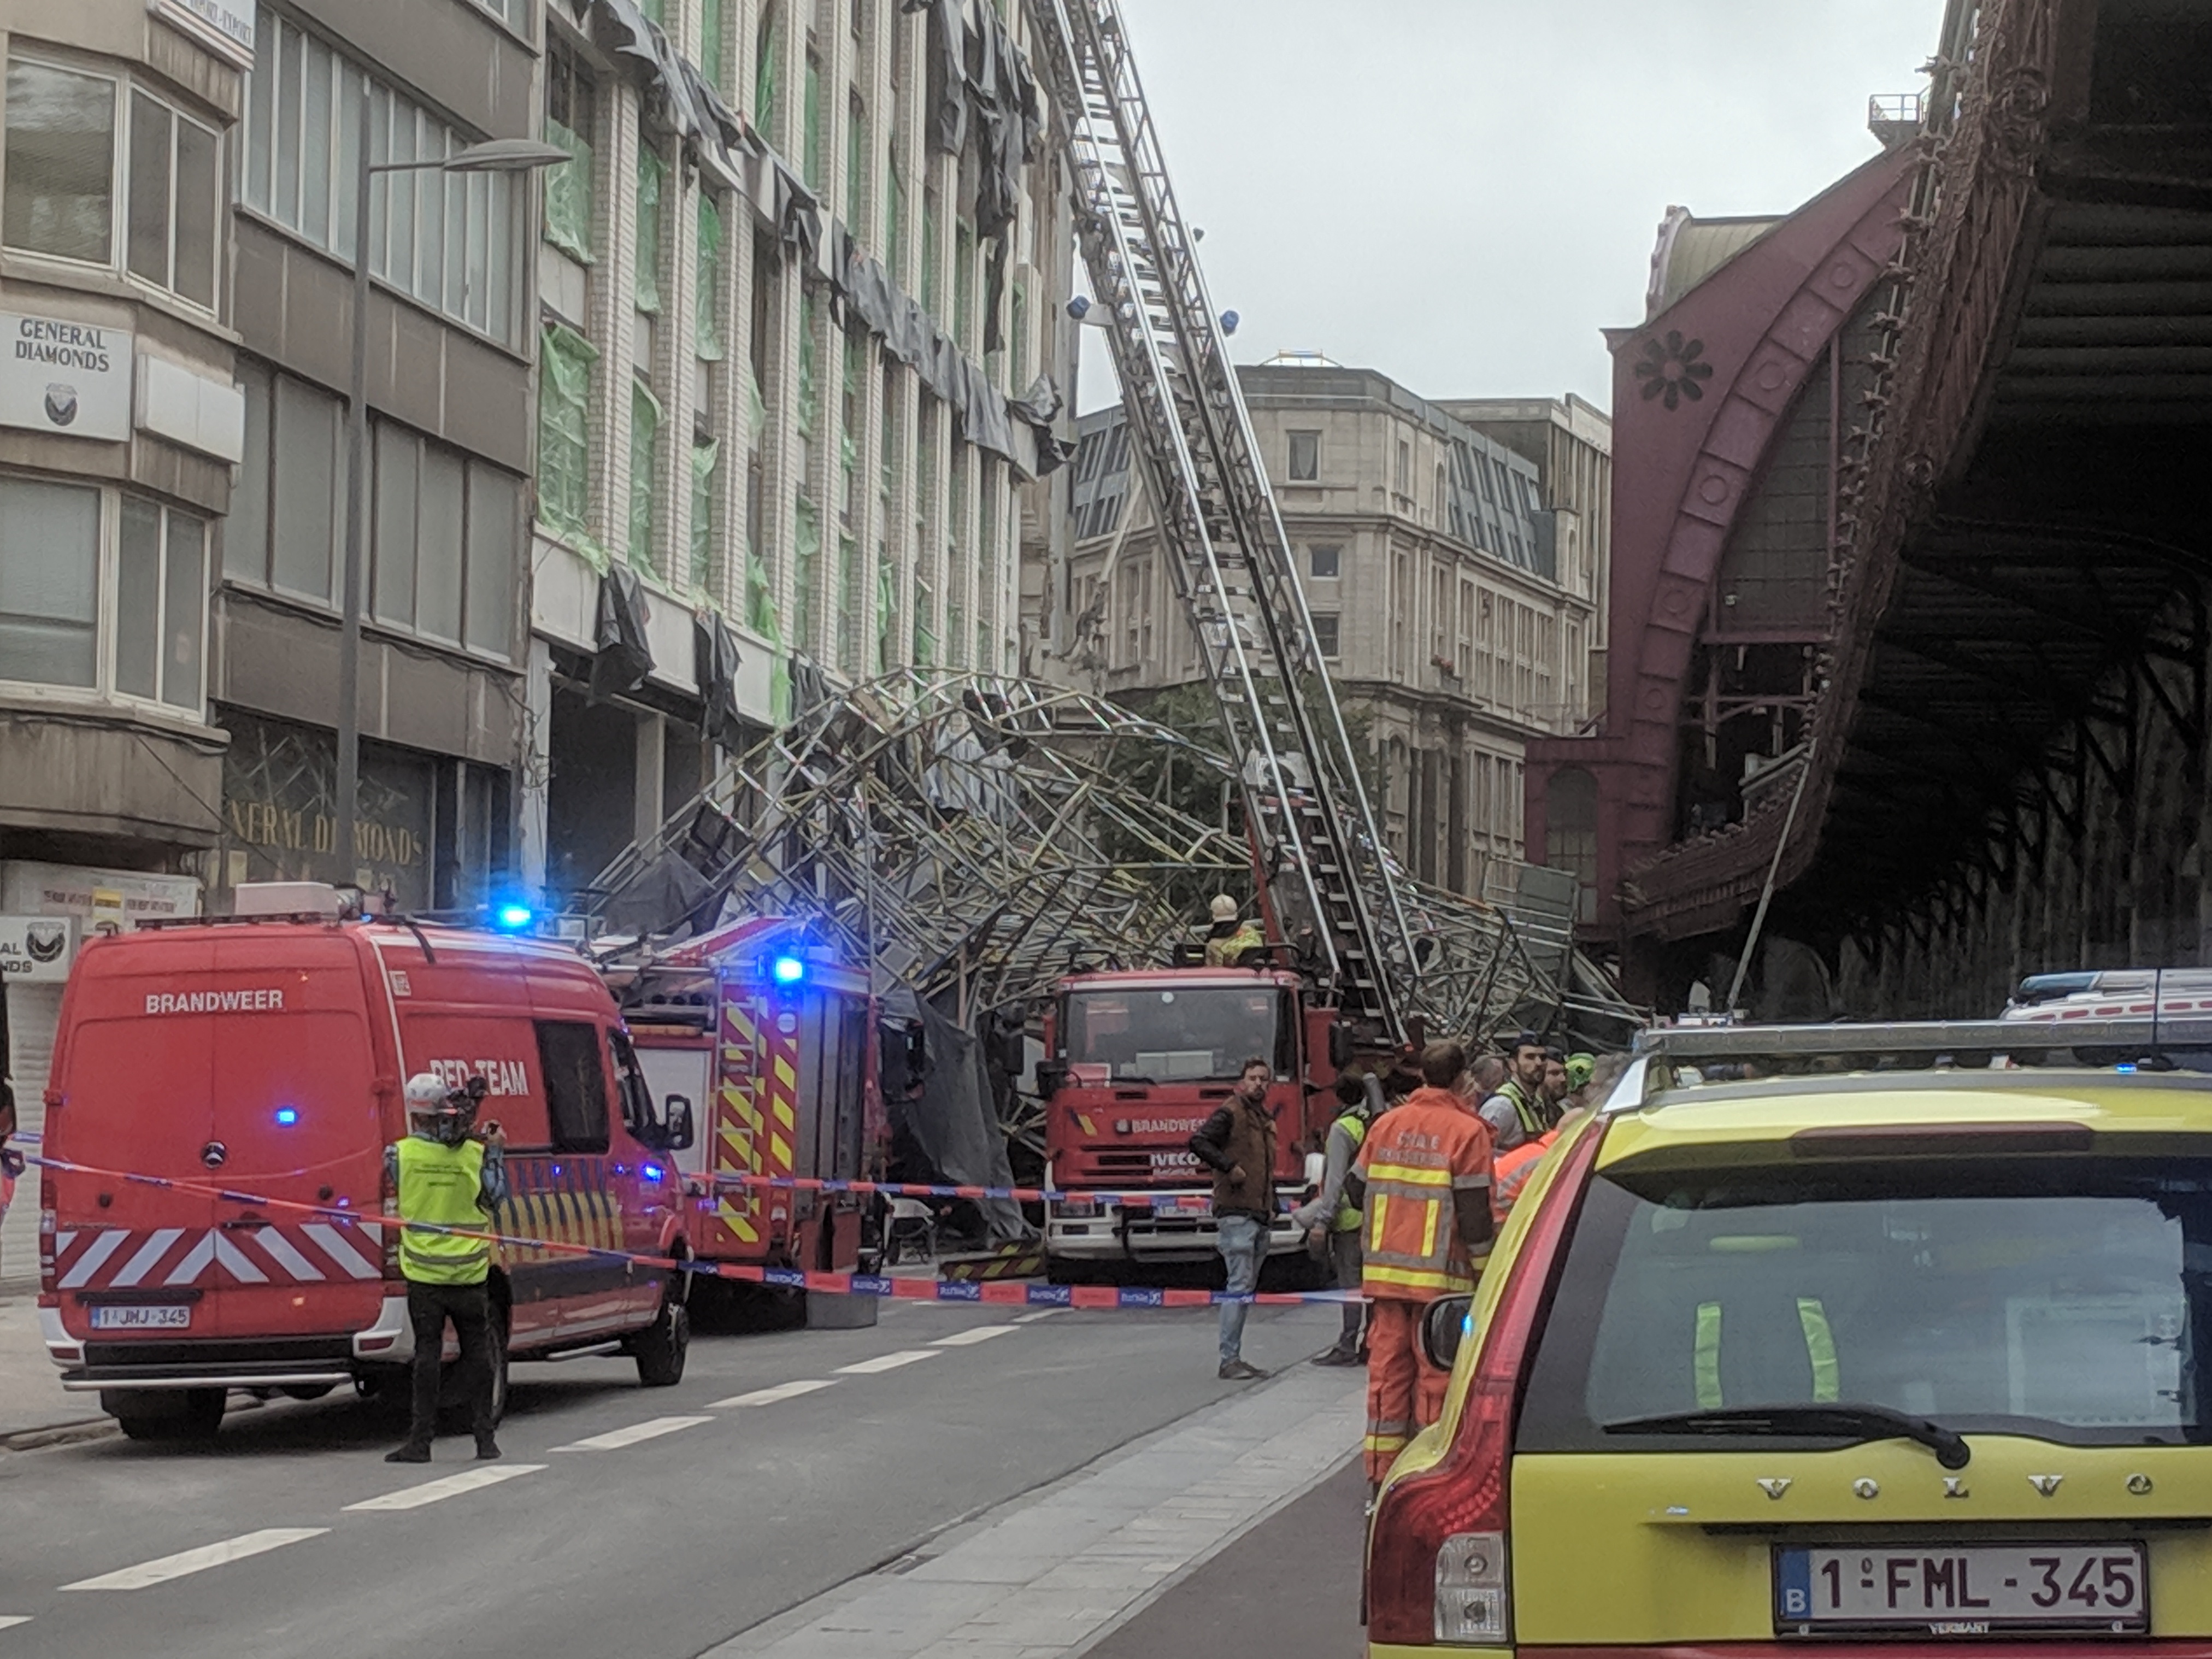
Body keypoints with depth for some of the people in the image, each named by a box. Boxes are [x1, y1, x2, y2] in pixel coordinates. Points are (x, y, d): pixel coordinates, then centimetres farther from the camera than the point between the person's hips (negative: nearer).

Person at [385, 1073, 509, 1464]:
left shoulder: (400, 1154, -10)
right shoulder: (475, 1154, -7)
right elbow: (495, 1199, 5)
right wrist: (497, 1152, 13)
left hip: (423, 1271, -1)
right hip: (469, 1271, 1)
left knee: (427, 1353, 2)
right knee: (476, 1352, 10)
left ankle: (421, 1440, -1)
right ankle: (485, 1437, 11)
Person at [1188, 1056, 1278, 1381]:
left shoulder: (1265, 1120, 21)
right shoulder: (1229, 1113, -5)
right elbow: (1198, 1142, -19)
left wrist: (1272, 1206, 19)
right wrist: (1229, 1167, -21)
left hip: (1259, 1216, 9)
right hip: (1236, 1213, -9)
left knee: (1248, 1289, 10)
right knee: (1240, 1284, -13)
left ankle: (1235, 1358, 14)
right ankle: (1229, 1361, -13)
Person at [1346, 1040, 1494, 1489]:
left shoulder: (1385, 1125, 7)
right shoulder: (1468, 1132, -8)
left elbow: (1357, 1190, 11)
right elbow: (1475, 1213, -11)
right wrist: (1482, 1267, -2)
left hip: (1385, 1271, 4)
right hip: (1441, 1277, -4)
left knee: (1387, 1369, 8)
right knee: (1437, 1375, 1)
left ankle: (1381, 1474, 9)